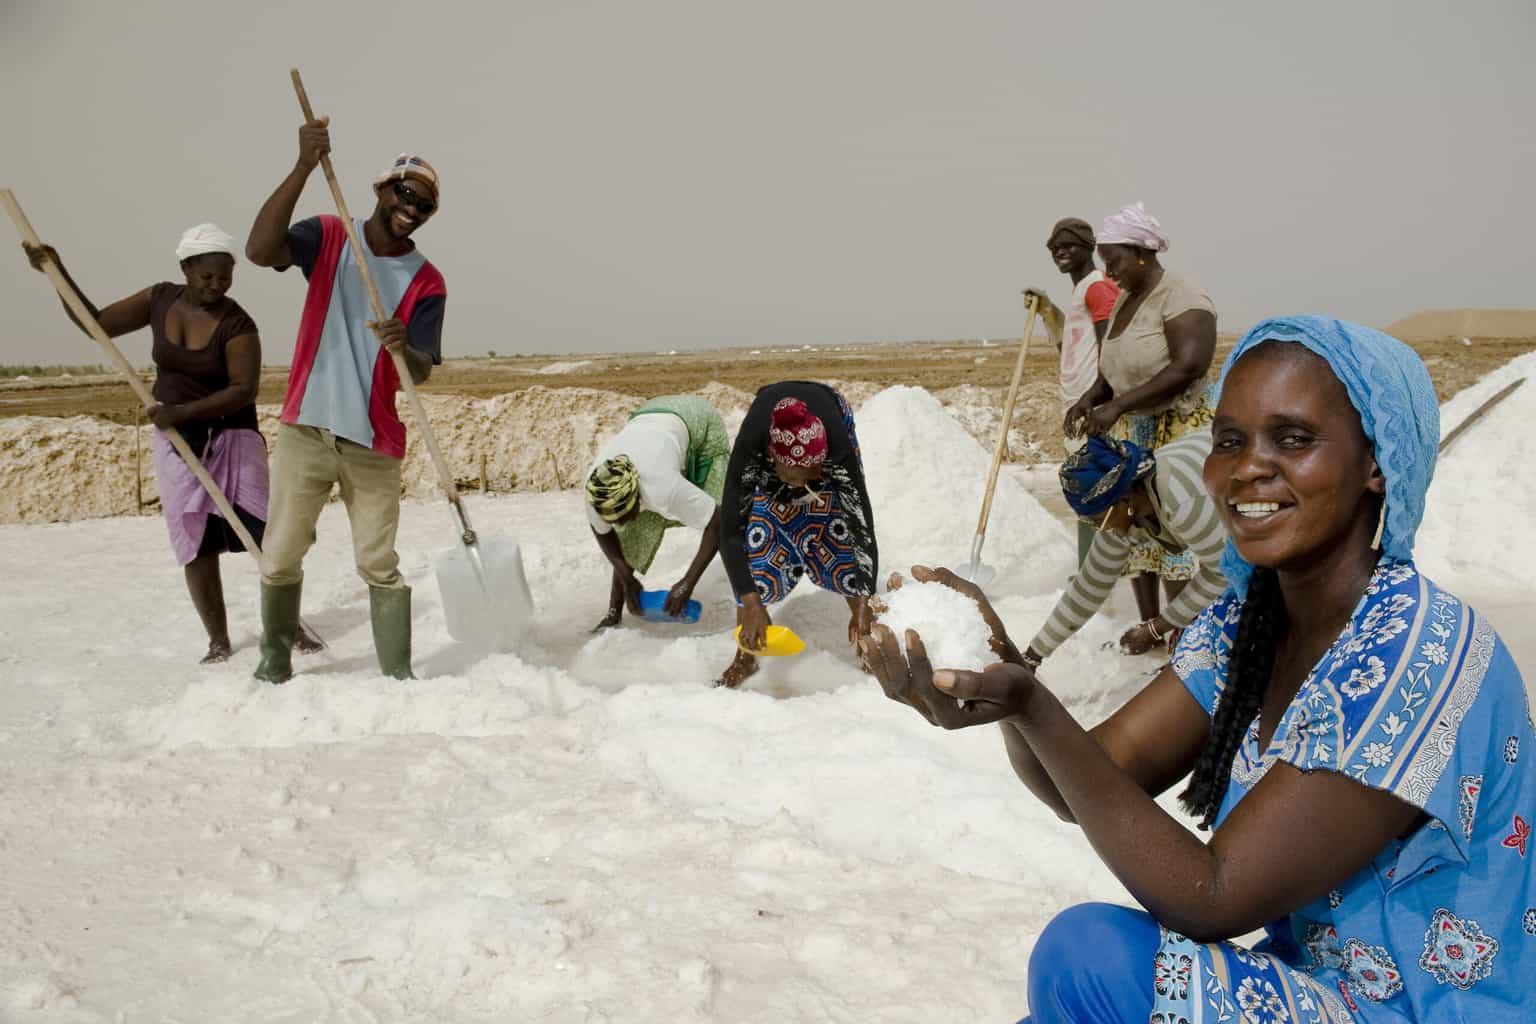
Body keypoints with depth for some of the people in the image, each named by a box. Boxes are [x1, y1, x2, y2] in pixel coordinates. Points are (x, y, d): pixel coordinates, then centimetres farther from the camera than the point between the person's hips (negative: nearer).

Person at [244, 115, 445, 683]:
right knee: (281, 557, 4)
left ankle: (399, 673, 7)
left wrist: (404, 349, -33)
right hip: (305, 429, 1)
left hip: (373, 442, 0)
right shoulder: (329, 238, 1)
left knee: (379, 565, -1)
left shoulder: (426, 282, 0)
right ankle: (274, 661, 22)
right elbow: (260, 250, -19)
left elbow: (421, 371, -8)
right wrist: (303, 168, -28)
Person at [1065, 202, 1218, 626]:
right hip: (1135, 432, 9)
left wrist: (1116, 406, -27)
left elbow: (1188, 368, -25)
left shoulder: (1181, 297, -15)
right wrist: (1091, 397, -1)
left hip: (1182, 430, -9)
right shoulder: (1125, 299, 12)